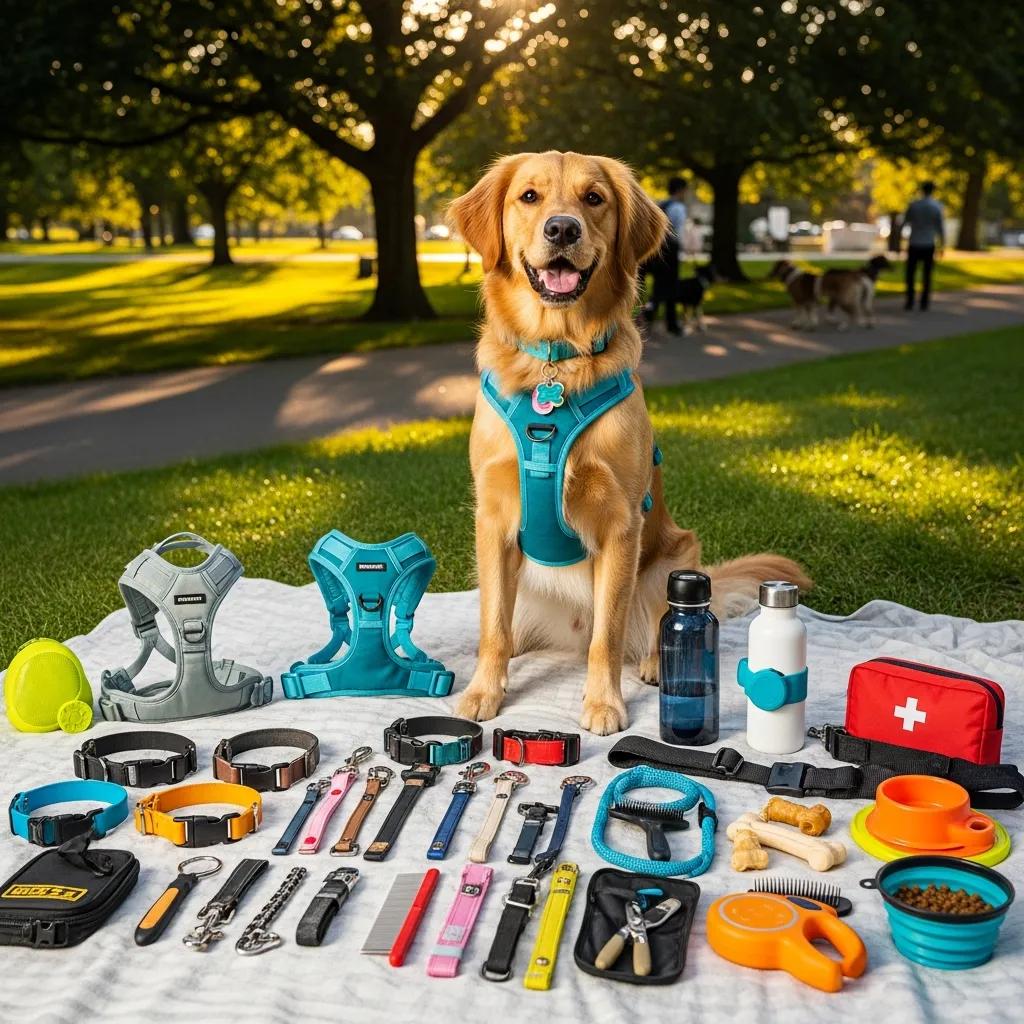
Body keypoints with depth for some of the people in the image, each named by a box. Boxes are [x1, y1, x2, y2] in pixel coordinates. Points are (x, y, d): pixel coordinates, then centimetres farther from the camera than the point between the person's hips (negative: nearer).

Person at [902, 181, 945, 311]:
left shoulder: (913, 205, -6)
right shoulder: (937, 206, -6)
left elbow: (906, 221, 6)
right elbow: (940, 227, -4)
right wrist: (942, 244, 5)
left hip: (914, 244, 0)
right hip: (929, 245, 0)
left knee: (910, 274, 7)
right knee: (926, 275, 8)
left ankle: (910, 302, -1)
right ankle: (924, 303, 5)